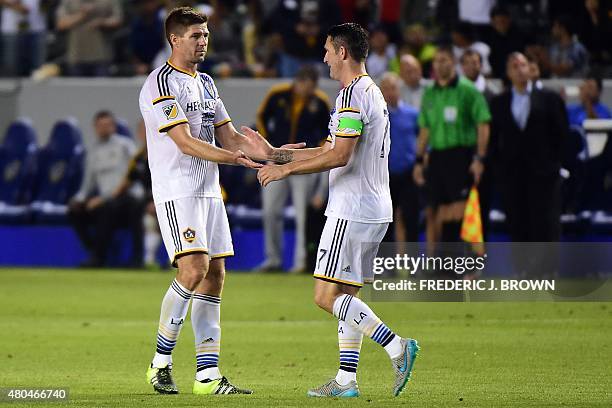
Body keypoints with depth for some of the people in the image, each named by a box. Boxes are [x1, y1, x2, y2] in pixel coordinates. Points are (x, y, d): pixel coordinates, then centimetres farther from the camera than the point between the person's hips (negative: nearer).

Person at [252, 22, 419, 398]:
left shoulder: (354, 94, -14)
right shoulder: (372, 92, 18)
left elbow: (339, 156, -22)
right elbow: (329, 150, 23)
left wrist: (285, 169, -13)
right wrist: (276, 154, 24)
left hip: (353, 212, -10)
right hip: (375, 211, 10)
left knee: (327, 296, -10)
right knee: (345, 296, 12)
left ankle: (397, 346, -16)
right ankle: (346, 380, 11)